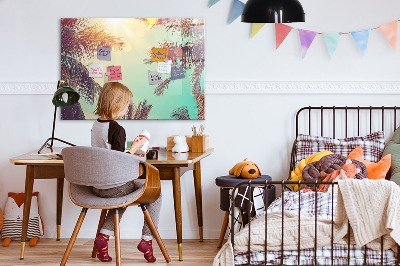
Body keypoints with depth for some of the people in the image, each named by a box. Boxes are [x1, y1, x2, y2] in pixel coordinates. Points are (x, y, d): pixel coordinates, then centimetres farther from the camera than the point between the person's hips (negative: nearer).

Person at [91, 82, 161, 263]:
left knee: (123, 195, 36)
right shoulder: (117, 129, -20)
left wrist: (130, 154, 19)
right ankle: (147, 239, 9)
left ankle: (104, 236, 18)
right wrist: (134, 148, -8)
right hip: (114, 186, -8)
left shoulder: (95, 125, 6)